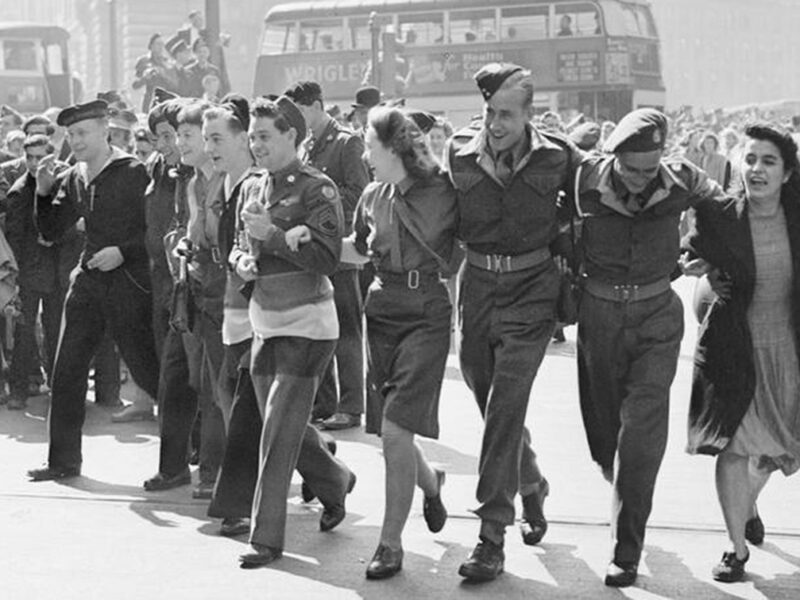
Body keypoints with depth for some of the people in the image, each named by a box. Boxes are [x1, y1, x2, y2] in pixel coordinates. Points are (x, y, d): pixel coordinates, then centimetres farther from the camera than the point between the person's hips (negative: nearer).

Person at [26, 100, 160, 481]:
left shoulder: (133, 173, -8)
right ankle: (63, 459, 12)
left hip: (127, 281, -6)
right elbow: (51, 232, 10)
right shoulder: (73, 179, 11)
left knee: (145, 369, -3)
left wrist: (123, 252, -18)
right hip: (88, 278, 6)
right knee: (66, 369, 4)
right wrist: (44, 192, -3)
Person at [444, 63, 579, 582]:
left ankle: (492, 537, -10)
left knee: (505, 408, -12)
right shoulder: (459, 154, -2)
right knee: (490, 402, 13)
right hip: (478, 285, 4)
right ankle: (532, 487, 41)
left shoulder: (557, 157, -8)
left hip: (532, 290, -4)